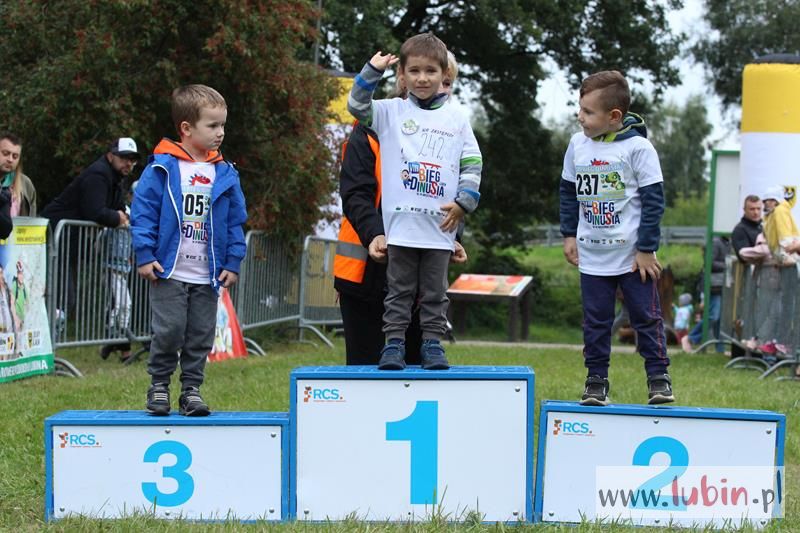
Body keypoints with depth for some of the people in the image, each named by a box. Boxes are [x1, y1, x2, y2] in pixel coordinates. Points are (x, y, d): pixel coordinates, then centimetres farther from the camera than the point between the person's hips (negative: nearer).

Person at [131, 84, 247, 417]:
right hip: (169, 272, -4)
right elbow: (143, 212, -5)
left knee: (201, 336, 6)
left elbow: (236, 222, 11)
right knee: (168, 331, -5)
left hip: (207, 276, 4)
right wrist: (145, 255, -10)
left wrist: (233, 263, 5)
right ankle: (159, 384, 12)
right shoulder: (162, 168, -5)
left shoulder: (225, 175, 7)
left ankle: (191, 389, 17)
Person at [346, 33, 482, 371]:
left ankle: (433, 343, 14)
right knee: (399, 290, 6)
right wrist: (373, 71, -12)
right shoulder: (391, 112, 6)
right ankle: (393, 344, 10)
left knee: (435, 293, 7)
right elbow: (357, 106, -5)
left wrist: (463, 203, -4)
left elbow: (472, 165, 7)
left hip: (439, 228, 1)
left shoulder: (456, 120, 8)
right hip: (400, 225, -1)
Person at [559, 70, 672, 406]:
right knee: (595, 321, 8)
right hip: (592, 255, 4)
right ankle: (596, 379, 14)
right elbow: (568, 191, 15)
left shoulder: (637, 147, -12)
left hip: (633, 254, -4)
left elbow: (654, 198, -10)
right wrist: (569, 234, 9)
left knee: (646, 316, 1)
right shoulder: (577, 145, 2)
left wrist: (646, 249, -11)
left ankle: (658, 376, 10)